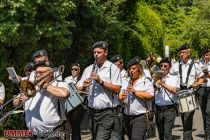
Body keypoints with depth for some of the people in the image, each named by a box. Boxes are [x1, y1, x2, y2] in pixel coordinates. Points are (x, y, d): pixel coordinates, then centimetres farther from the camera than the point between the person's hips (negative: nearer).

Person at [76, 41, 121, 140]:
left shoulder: (113, 68, -2)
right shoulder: (88, 69, 12)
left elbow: (117, 90, -11)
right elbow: (79, 89, 12)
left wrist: (100, 81, -18)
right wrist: (84, 86, -10)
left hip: (107, 112, -5)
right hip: (92, 112, 6)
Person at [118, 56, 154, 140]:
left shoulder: (146, 82, -4)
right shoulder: (126, 83, 16)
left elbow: (151, 97, -16)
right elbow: (120, 95, 19)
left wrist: (135, 91, -17)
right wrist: (121, 97, -6)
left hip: (140, 117, -7)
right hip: (127, 117, 7)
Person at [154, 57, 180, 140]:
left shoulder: (174, 77, 2)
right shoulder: (157, 76, 8)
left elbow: (174, 90, -13)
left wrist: (162, 83, -20)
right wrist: (155, 82, -20)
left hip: (170, 108, -3)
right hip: (158, 108, 3)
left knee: (167, 133, -10)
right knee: (160, 133, 12)